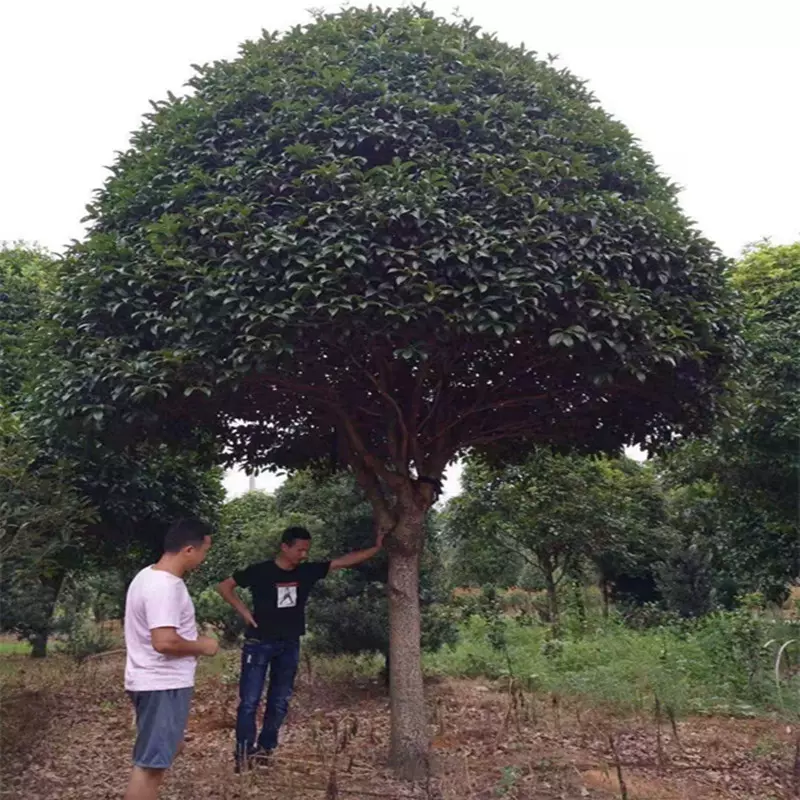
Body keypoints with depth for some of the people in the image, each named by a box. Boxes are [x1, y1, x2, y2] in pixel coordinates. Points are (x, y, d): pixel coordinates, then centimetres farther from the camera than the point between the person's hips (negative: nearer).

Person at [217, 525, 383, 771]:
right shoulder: (260, 571, -13)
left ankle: (264, 750, 25)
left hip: (289, 646, 5)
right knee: (250, 701, -3)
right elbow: (224, 586, -3)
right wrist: (244, 612, -9)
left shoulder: (307, 572, -2)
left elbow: (344, 561, -2)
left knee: (280, 702, 11)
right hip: (259, 644, -4)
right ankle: (244, 753, 9)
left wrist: (377, 548, -6)